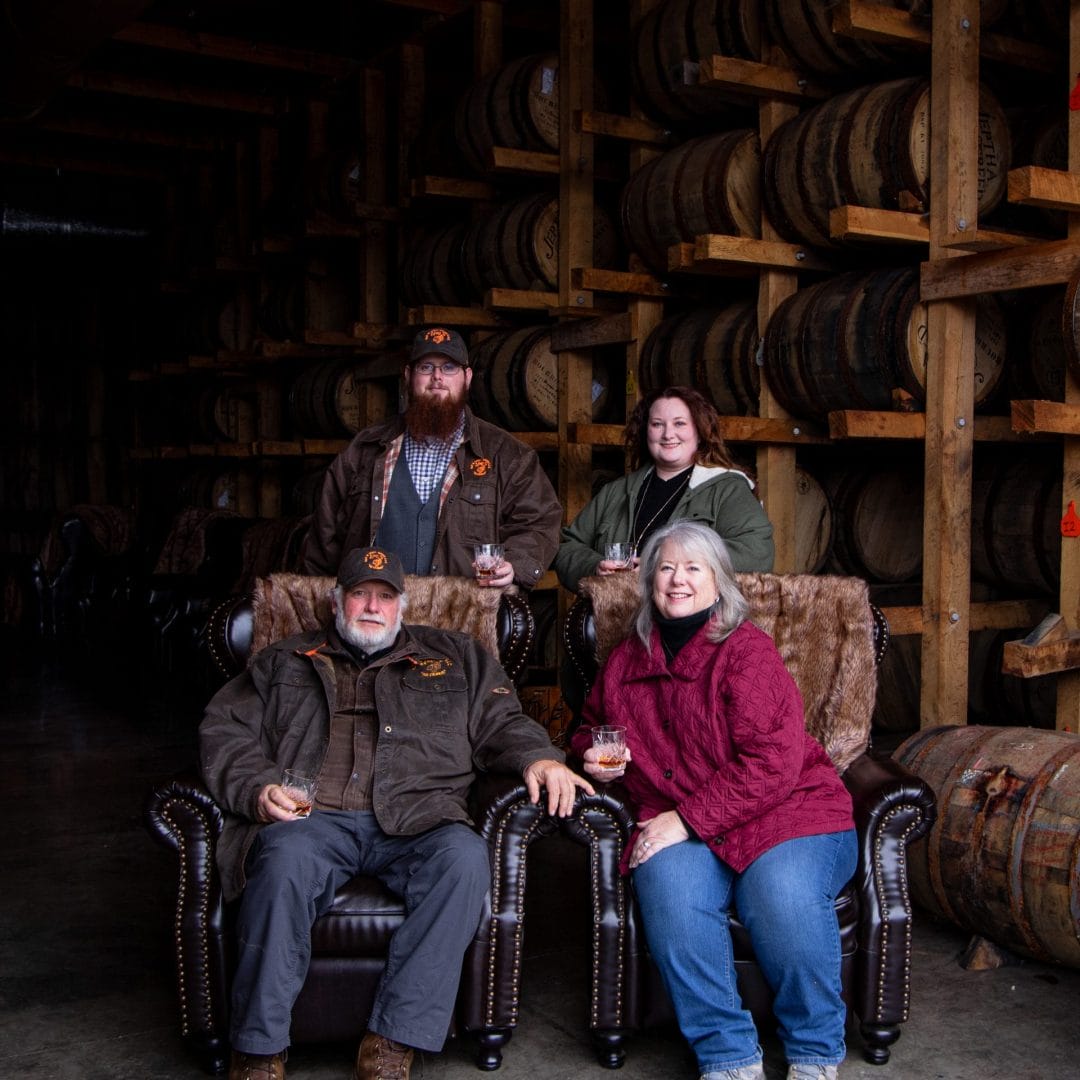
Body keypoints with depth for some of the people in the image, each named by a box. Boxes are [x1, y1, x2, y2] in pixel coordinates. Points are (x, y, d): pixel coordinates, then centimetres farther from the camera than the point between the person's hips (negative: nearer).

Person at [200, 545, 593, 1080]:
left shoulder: (453, 657, 27)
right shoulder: (284, 663, 26)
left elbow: (502, 723, 21)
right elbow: (224, 733, 17)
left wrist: (538, 757, -1)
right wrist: (258, 790, -3)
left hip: (415, 819, 1)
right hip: (310, 819, 0)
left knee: (465, 857, -33)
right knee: (285, 861, -36)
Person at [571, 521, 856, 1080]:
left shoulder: (747, 649, -4)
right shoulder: (625, 661, 16)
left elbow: (772, 760, -14)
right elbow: (590, 727, 35)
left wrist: (689, 820, -17)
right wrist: (593, 754, 10)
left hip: (785, 811, -3)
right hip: (678, 829, 4)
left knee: (782, 892, -35)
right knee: (668, 887, -31)